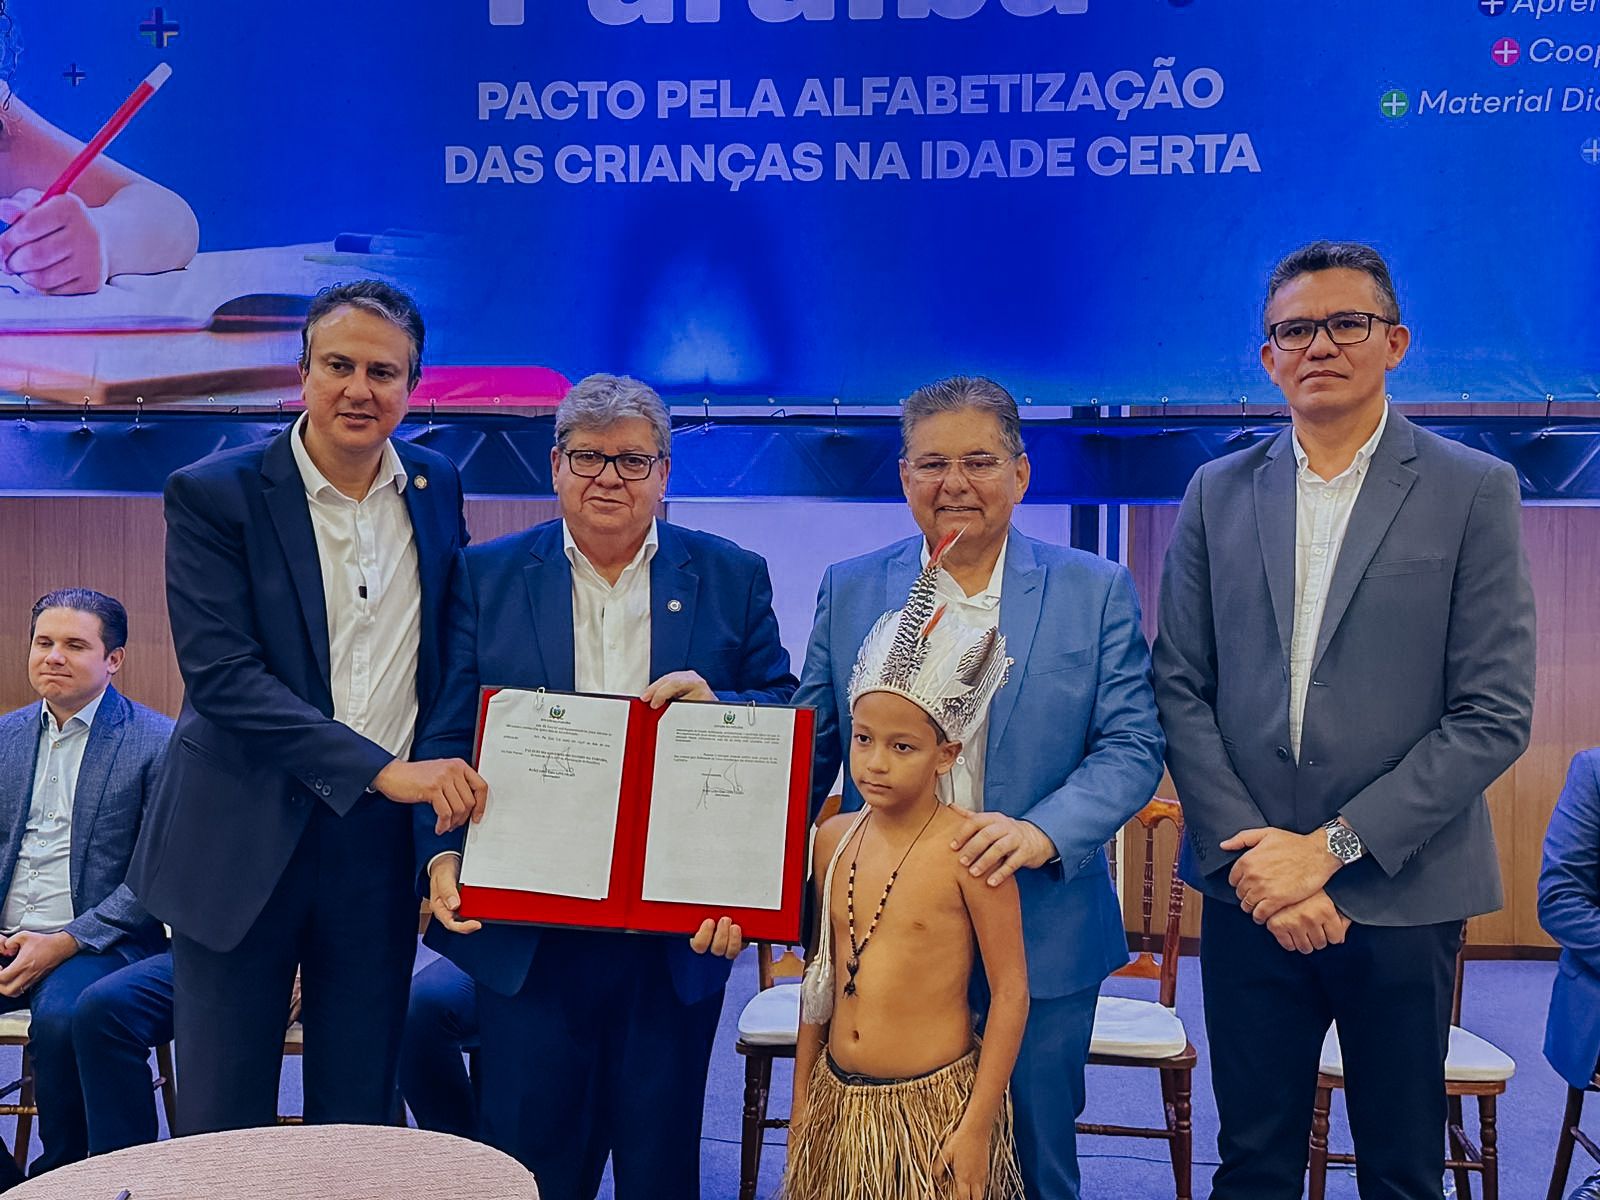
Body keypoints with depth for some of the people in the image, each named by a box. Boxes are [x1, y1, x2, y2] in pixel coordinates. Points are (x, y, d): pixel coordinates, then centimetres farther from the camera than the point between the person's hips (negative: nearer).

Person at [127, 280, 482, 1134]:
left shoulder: (436, 487, 5)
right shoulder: (213, 495, -7)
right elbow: (220, 673, -16)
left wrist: (449, 779, 2)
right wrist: (382, 770, -22)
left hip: (386, 839, 3)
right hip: (245, 840, -3)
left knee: (358, 1116, 12)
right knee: (220, 1124, 6)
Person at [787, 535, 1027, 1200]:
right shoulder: (834, 837, 2)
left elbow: (1010, 991, -12)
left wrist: (978, 1123, -12)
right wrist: (803, 1098, 13)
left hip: (933, 1102, -5)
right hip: (837, 1100, 5)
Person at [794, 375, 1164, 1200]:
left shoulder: (1095, 591, 0)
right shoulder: (849, 591, 4)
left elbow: (1132, 746, -5)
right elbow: (809, 753, 6)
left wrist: (1043, 832, -22)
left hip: (1040, 941, -1)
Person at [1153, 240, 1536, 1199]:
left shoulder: (1474, 490, -2)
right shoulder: (1219, 494, 7)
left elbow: (1495, 715, -7)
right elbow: (1182, 691, 3)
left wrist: (1334, 846, -12)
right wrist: (1249, 851, -9)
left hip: (1402, 894, -2)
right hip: (1250, 887, 2)